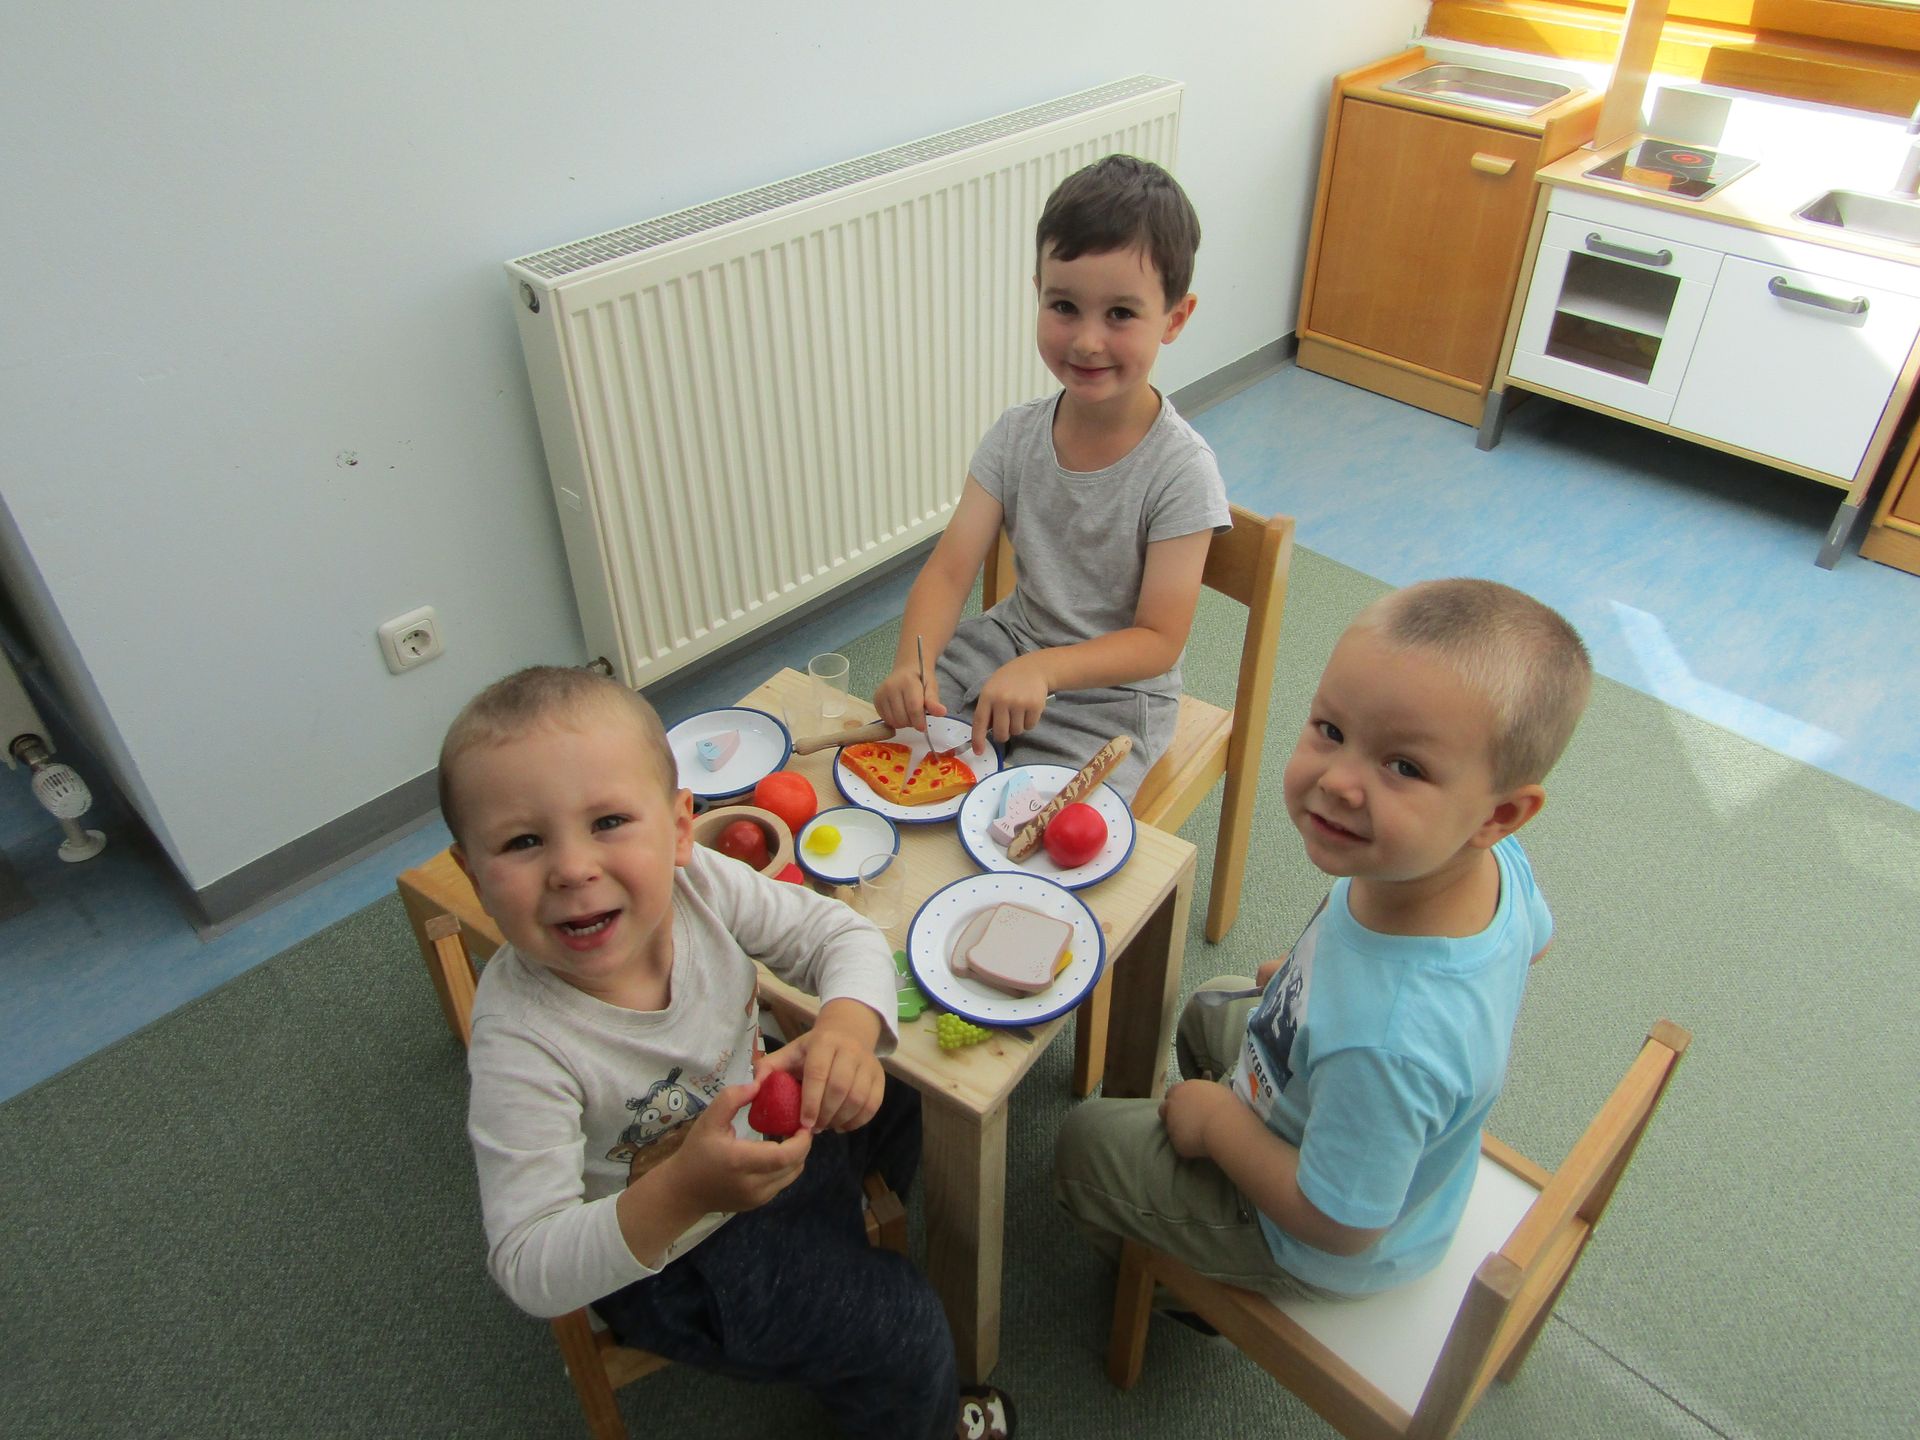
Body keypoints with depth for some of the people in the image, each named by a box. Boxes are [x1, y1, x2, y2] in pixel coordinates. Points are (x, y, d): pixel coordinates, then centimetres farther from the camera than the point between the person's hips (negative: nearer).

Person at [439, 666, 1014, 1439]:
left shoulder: (698, 882, -24)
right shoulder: (521, 1048, -35)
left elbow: (839, 932, -12)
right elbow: (529, 1271, -29)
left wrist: (849, 1026, -34)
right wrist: (683, 1192, -46)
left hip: (766, 1129, 5)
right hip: (667, 1257, -5)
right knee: (901, 1332, -9)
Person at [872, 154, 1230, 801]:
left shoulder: (1181, 469, -19)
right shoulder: (1017, 435, -7)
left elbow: (1158, 640, -19)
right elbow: (949, 570, -12)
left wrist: (1043, 669, -35)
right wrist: (910, 665, -32)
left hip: (1114, 690, -4)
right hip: (1009, 643, 5)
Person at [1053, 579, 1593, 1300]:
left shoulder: (1386, 1044, -49)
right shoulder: (1497, 861, -26)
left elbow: (1342, 1227, -31)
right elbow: (1532, 939, 1)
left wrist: (1216, 1121, -16)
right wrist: (1321, 971, 6)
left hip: (1319, 1257, -7)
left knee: (1084, 1141, 12)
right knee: (1210, 1007, 30)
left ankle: (1169, 1277, 46)